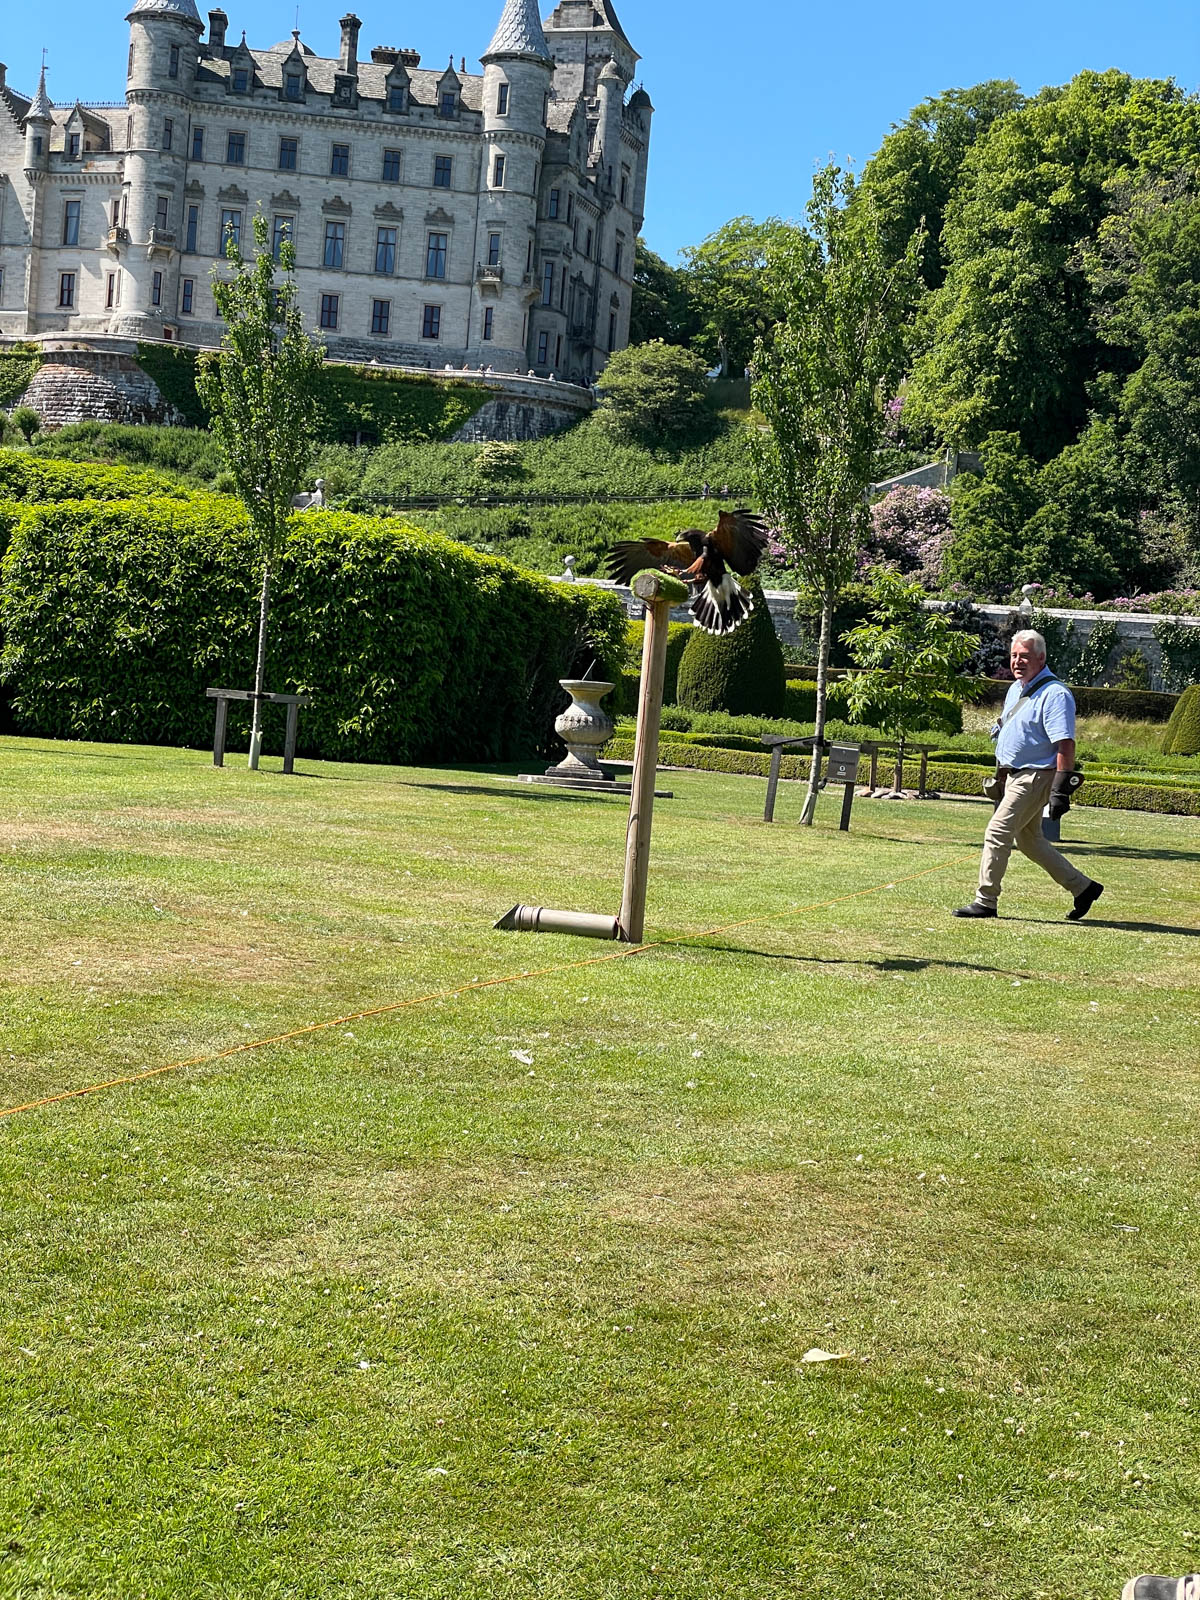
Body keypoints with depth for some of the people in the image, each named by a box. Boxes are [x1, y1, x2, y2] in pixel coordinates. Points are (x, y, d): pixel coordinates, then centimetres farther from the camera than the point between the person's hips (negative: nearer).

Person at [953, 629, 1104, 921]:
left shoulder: (1054, 694, -17)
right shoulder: (1016, 688, 13)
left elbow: (1065, 745, -22)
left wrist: (1061, 790, -26)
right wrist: (1001, 776, 25)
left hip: (1036, 778, -10)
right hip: (1015, 775, 10)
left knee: (997, 832, -10)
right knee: (1027, 839, 15)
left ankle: (986, 901, -2)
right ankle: (1082, 887, 24)